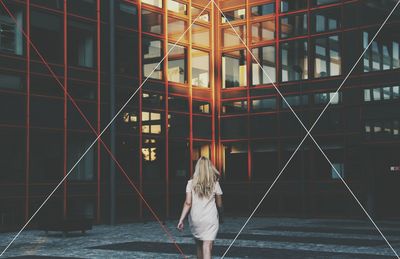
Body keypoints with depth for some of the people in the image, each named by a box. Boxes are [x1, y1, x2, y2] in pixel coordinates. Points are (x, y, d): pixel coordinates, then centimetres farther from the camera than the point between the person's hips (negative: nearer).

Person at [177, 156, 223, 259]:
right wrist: (220, 216, 22)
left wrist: (181, 220, -4)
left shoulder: (191, 183, 0)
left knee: (199, 246, 20)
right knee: (207, 248, -8)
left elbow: (188, 203, -6)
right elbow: (219, 204, 5)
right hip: (210, 220, -2)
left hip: (195, 219, 2)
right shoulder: (215, 183, 0)